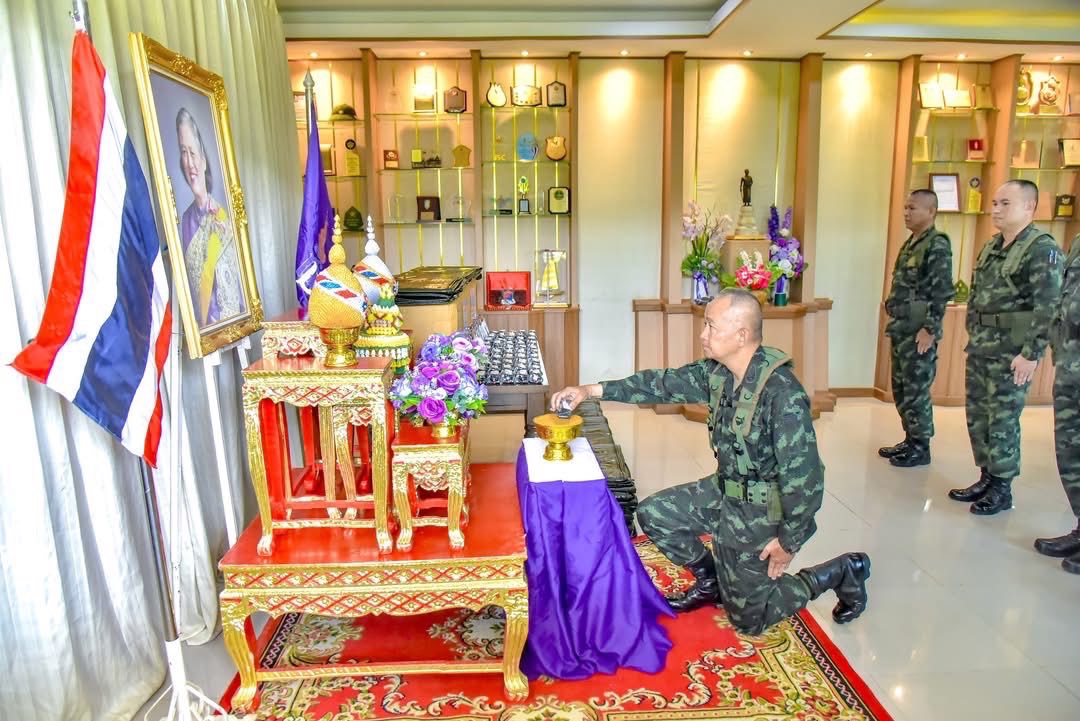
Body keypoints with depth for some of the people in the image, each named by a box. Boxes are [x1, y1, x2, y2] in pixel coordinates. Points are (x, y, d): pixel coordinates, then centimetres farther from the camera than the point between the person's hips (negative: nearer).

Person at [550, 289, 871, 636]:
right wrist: (592, 389, -8)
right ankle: (711, 579, 25)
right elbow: (665, 383, -2)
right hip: (724, 491, 7)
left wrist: (789, 541, -17)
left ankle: (841, 572, 23)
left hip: (762, 510, -7)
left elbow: (804, 476, -27)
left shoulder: (783, 394, -31)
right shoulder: (717, 372, -8)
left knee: (747, 618, 7)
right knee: (653, 514, 5)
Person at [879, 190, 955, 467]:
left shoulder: (938, 245, -12)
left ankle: (921, 447, 9)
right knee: (900, 387, 14)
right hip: (901, 328, 9)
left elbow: (942, 292, -17)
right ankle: (910, 439, 25)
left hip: (919, 330, -9)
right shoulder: (909, 243, 15)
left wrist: (930, 329, -20)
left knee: (917, 389, -2)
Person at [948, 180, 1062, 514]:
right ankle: (987, 478, 26)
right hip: (979, 349, 8)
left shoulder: (1042, 249, -11)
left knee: (1002, 421, 0)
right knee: (977, 417, 13)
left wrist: (1031, 354, -20)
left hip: (1011, 354, -8)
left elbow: (1048, 307, -17)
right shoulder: (990, 247, 13)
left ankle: (1002, 488, 13)